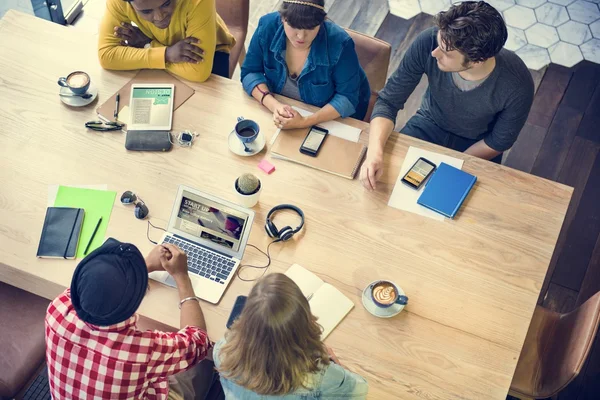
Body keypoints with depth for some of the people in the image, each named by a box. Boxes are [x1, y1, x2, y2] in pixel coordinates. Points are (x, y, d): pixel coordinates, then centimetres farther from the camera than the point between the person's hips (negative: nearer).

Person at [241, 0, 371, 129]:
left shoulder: (339, 43, -30)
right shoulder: (267, 27, -22)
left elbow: (347, 98, -24)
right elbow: (250, 72, -13)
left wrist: (305, 122, -36)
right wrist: (274, 105, -31)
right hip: (281, 104, 3)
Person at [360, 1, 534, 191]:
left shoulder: (517, 86, -34)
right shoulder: (428, 42, -32)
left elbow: (498, 142, -14)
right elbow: (388, 102, -22)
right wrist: (375, 152, -39)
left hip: (477, 146, -1)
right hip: (429, 125, 1)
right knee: (386, 178, -16)